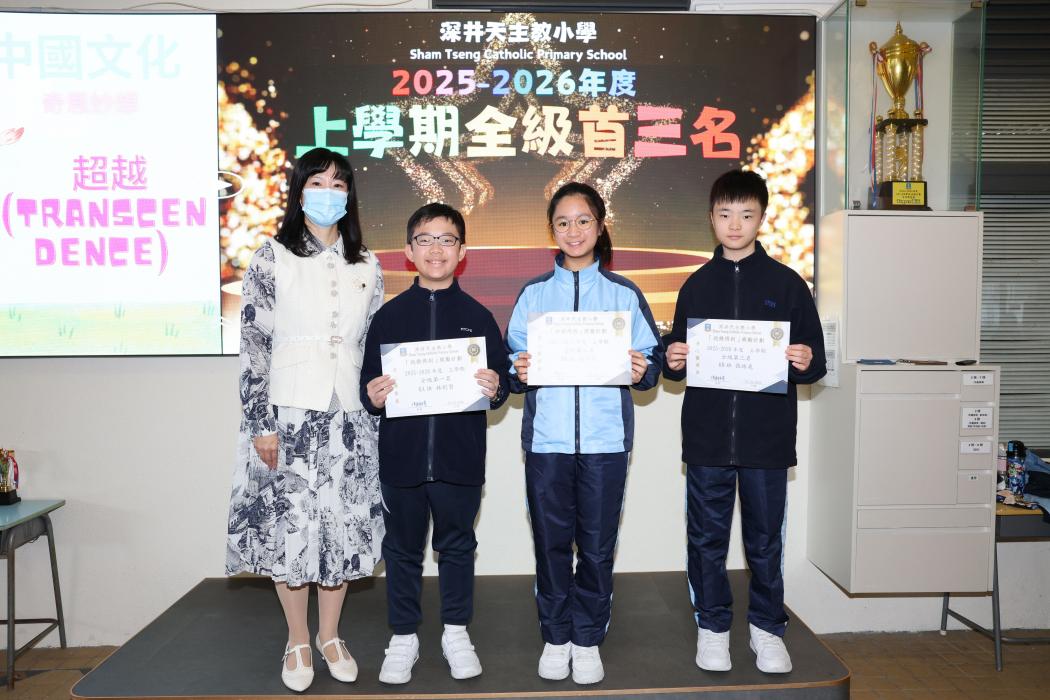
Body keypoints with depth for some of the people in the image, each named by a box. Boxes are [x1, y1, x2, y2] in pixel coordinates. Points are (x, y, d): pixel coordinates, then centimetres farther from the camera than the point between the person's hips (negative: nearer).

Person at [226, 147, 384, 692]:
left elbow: (376, 344, 12)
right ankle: (298, 641, 21)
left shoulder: (366, 265, 10)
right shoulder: (273, 258, -1)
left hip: (350, 416, 3)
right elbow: (253, 344, -4)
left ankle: (330, 635, 26)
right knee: (290, 525, 3)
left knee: (343, 525, 8)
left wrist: (379, 415, 8)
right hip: (290, 414, -3)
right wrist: (261, 423, -10)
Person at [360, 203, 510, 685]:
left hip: (460, 457, 0)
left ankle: (456, 632, 32)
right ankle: (403, 637, 29)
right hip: (401, 455, 1)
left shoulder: (478, 316, 2)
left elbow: (502, 380, 3)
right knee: (403, 549, 13)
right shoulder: (390, 315, 3)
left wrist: (495, 389, -18)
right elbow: (369, 383, 4)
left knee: (457, 546, 14)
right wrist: (373, 396, -17)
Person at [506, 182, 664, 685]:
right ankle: (555, 637, 25)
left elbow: (653, 358, 5)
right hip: (546, 437, 1)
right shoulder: (533, 294, 8)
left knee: (597, 545, 6)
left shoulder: (624, 293, 6)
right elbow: (512, 359, 7)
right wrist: (518, 372, -14)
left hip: (605, 439, -1)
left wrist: (643, 370, -16)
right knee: (551, 542, 9)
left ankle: (588, 639, 23)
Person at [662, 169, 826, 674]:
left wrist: (806, 362, -18)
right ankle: (712, 627, 24)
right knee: (707, 538, 9)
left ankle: (767, 629, 26)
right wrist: (673, 362, -10)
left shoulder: (786, 283, 3)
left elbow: (815, 361, 3)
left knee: (765, 540, 9)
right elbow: (677, 360, 11)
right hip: (707, 436, 1)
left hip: (767, 435, -1)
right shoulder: (698, 285, 8)